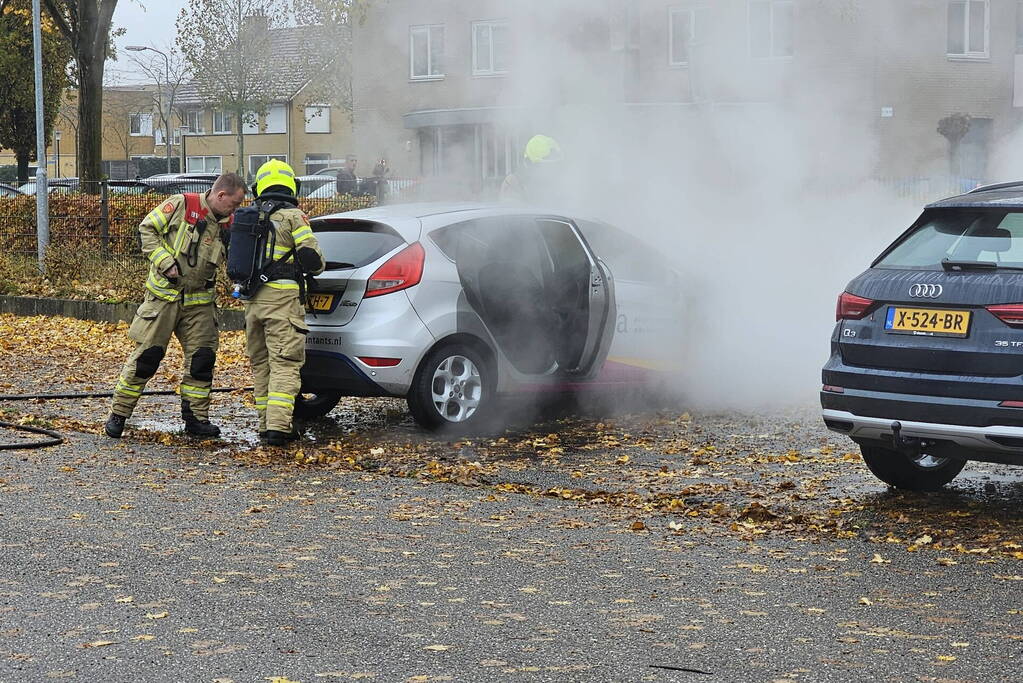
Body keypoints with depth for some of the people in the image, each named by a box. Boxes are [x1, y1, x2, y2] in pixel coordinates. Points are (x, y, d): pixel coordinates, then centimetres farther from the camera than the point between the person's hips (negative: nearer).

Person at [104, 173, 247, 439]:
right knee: (146, 356, -4)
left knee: (202, 359, 2)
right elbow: (147, 229, -6)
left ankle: (196, 419, 14)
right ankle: (118, 414, 7)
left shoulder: (227, 225, 5)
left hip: (199, 302, 5)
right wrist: (165, 263, -15)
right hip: (164, 295, -5)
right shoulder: (182, 205, -9)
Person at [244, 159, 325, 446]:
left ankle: (266, 425, 16)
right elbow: (312, 258, -10)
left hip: (252, 301, 6)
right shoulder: (292, 216, -3)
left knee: (261, 363, 14)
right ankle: (278, 426, -17)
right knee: (285, 364, -8)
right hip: (282, 297, -6)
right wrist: (317, 267, 11)